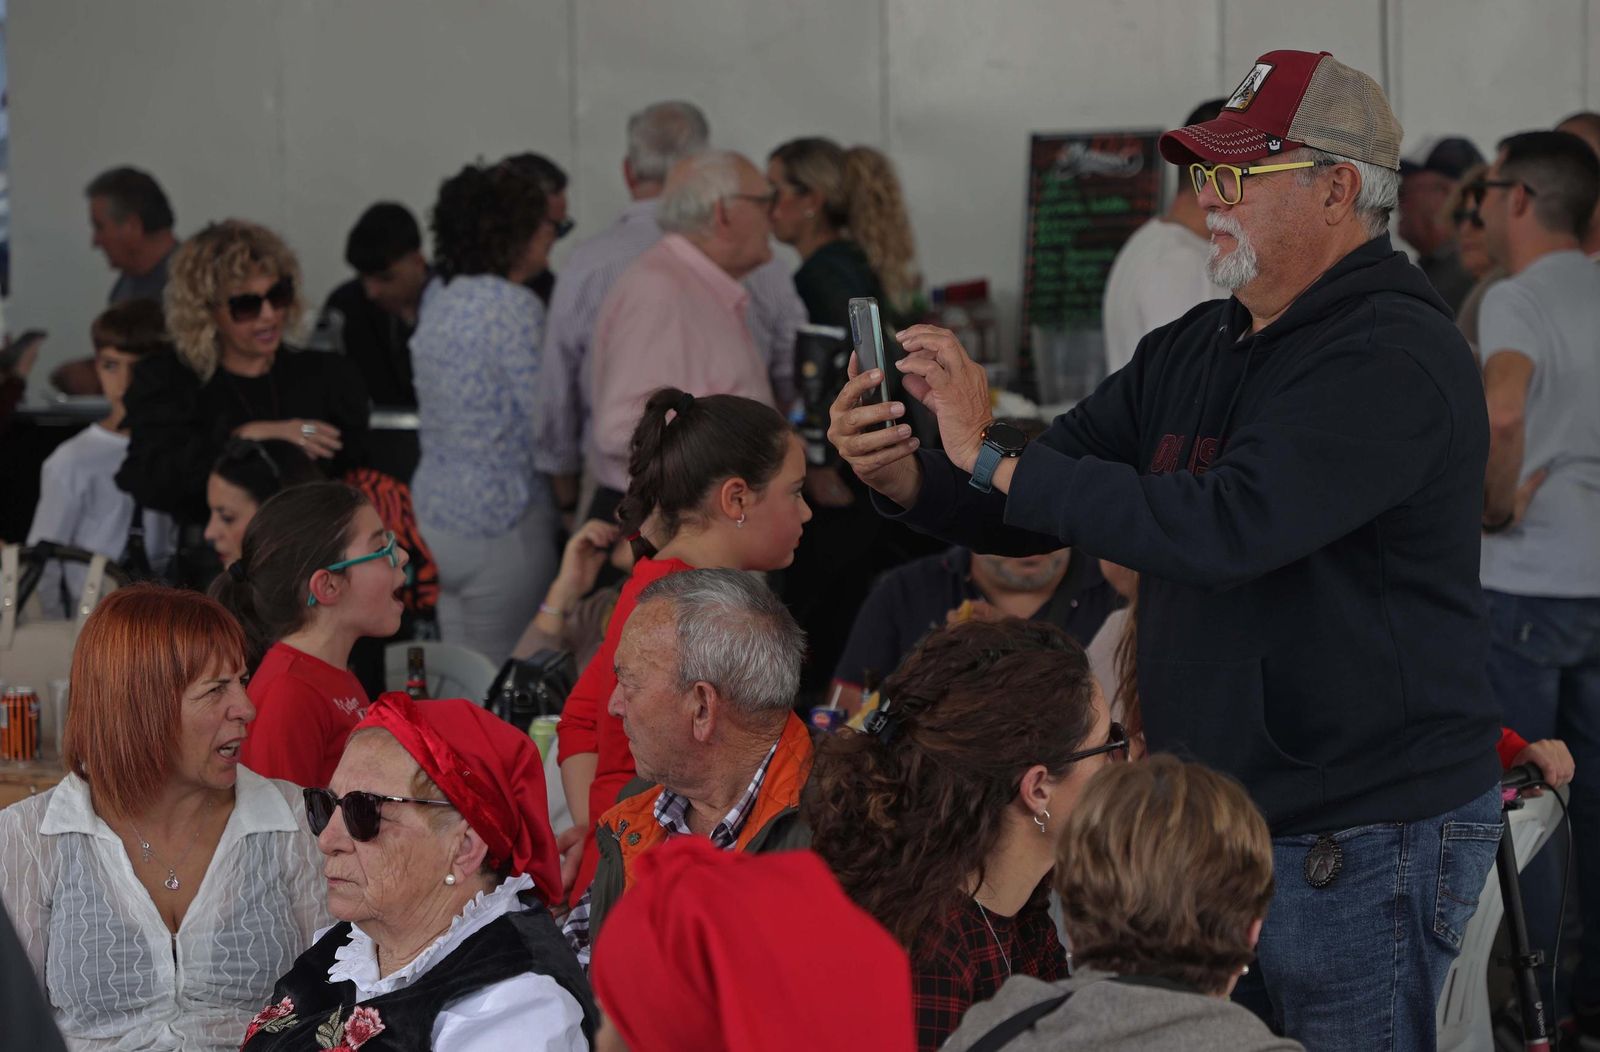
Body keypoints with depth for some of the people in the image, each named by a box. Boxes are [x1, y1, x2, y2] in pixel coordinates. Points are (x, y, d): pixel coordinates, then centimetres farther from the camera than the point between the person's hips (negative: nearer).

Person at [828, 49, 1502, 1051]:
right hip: (1212, 818, 9)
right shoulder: (1194, 350, 12)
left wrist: (994, 455, -24)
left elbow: (1223, 527, -29)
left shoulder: (1396, 358, -17)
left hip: (1370, 839, -8)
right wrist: (903, 475, -9)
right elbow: (1030, 514, 13)